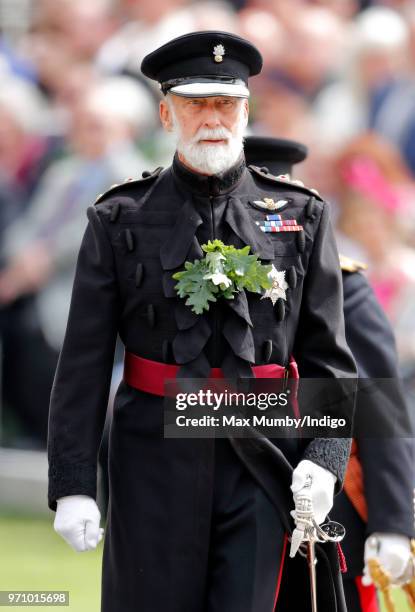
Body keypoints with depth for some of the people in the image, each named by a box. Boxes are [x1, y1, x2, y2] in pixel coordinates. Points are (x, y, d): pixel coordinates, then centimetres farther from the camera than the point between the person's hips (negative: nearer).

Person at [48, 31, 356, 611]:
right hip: (155, 460, 0)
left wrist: (326, 457, -8)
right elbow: (82, 365, 3)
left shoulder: (302, 217, 8)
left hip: (262, 463, 0)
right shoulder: (119, 220, 6)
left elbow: (329, 358, 7)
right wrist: (72, 485, -5)